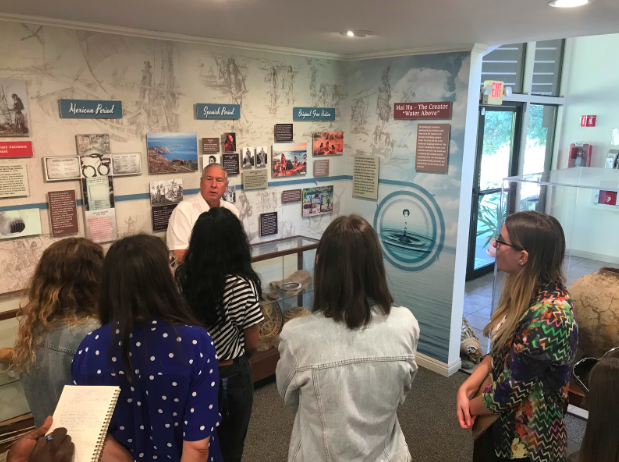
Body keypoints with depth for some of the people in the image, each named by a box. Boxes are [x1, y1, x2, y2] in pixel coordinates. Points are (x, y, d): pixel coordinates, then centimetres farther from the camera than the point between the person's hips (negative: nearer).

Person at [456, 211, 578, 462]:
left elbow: (511, 389, -26)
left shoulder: (548, 315, -31)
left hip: (526, 437, -7)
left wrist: (469, 407, -9)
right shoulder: (526, 292, -2)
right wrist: (465, 389, -9)